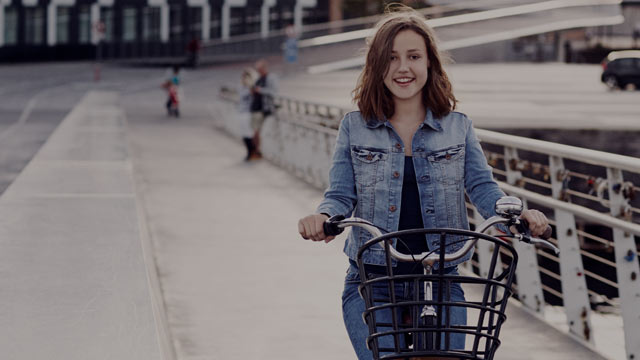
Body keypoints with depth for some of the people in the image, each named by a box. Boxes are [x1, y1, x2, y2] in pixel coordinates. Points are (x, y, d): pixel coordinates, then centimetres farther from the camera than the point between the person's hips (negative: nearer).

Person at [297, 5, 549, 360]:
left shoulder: (457, 126, 8)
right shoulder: (355, 127, 6)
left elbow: (482, 187, -1)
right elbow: (341, 195, 3)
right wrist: (323, 217, -21)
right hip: (372, 285, -1)